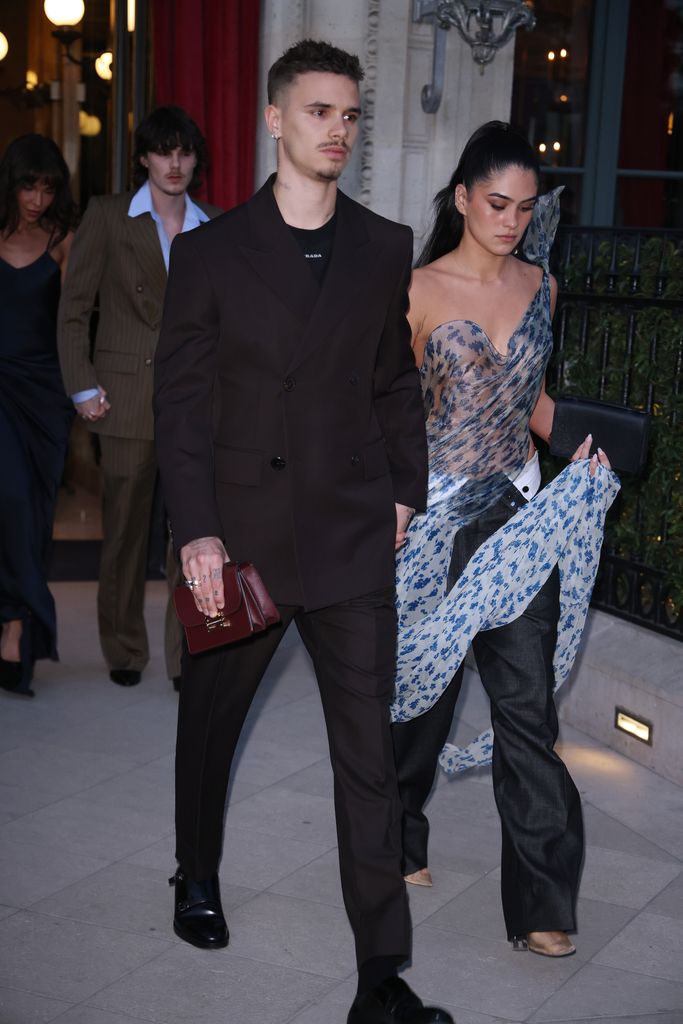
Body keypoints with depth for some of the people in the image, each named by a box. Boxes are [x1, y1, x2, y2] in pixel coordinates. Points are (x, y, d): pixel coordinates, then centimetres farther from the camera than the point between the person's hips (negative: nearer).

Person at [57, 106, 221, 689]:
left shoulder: (213, 229, 9)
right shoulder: (108, 216, 2)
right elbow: (74, 307, 2)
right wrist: (82, 387, -5)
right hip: (128, 394, -1)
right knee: (125, 529, 7)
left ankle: (188, 654, 9)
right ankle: (124, 651, 22)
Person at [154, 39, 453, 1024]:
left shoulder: (386, 249, 5)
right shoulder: (210, 251, -2)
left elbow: (398, 380, 12)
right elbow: (180, 398, -4)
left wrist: (405, 491, 6)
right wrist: (196, 531, -10)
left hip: (352, 536, 1)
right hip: (240, 534, 0)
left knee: (369, 750, 0)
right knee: (210, 720, 18)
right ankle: (198, 873, 45)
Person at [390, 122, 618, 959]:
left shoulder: (540, 285, 6)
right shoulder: (419, 291, -7)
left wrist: (576, 445, 2)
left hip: (520, 514, 3)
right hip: (437, 515, -3)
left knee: (526, 700, 0)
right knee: (423, 681, 12)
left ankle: (541, 900, 6)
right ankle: (399, 837, 38)